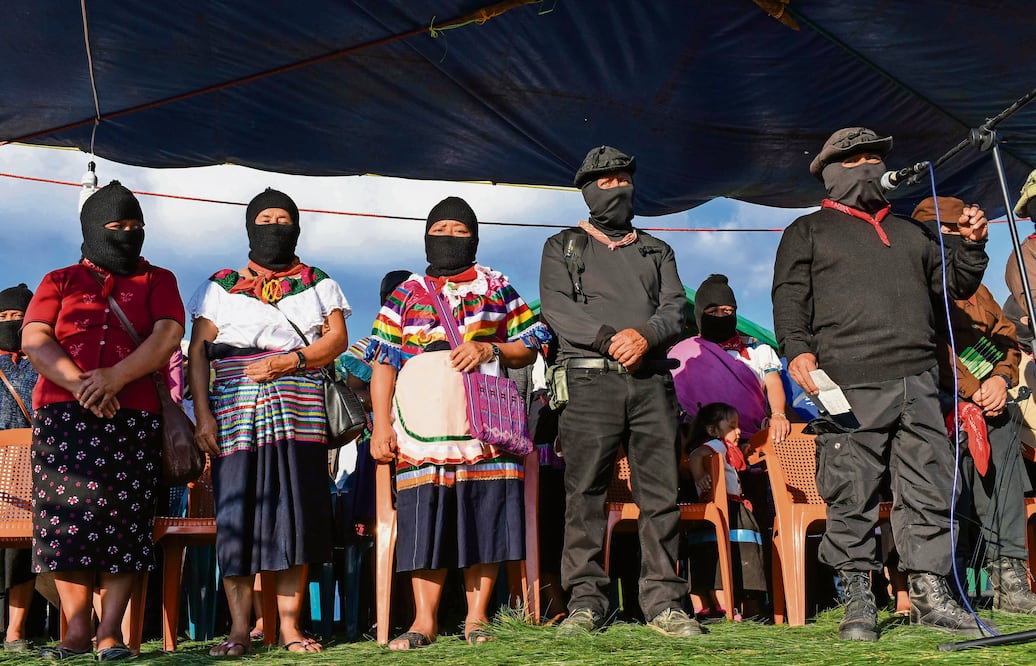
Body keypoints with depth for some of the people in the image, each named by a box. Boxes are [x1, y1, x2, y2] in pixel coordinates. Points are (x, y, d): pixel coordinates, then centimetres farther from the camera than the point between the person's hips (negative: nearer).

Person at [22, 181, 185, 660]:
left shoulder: (157, 281, 16)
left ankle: (110, 631, -4)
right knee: (68, 515, -6)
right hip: (61, 412, 1)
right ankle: (77, 630, -2)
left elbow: (168, 337, -1)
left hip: (134, 415, -1)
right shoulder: (60, 281, 17)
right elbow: (34, 340, 3)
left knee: (124, 518, -7)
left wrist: (114, 378, -15)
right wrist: (79, 384, -14)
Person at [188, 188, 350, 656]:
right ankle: (239, 629, 0)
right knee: (236, 515, -5)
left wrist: (289, 361, -12)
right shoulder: (221, 286, 14)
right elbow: (199, 351, 7)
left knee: (296, 515, -4)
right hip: (236, 416, 0)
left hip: (298, 415, 1)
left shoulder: (318, 283, 17)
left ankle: (289, 625, 3)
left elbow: (337, 338, 5)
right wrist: (202, 413, -5)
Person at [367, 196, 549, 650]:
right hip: (424, 424, 0)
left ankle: (476, 616, 7)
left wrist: (490, 349, -7)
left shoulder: (496, 289, 15)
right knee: (425, 521, -4)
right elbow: (383, 363, 9)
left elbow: (529, 349, 13)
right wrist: (381, 425, 0)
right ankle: (425, 621, 2)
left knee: (485, 518, -3)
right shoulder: (406, 295, 14)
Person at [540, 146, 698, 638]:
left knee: (661, 491, -3)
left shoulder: (656, 251, 24)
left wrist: (644, 335, -11)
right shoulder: (563, 247, 16)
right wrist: (610, 338, -12)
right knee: (584, 492, -6)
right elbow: (556, 307, 0)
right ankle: (585, 601, -2)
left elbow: (675, 309, 10)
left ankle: (663, 601, 1)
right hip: (590, 379, -2)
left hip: (652, 380, 2)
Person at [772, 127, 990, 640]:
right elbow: (789, 299, 3)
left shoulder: (912, 233, 28)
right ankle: (858, 603, 2)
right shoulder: (808, 233, 14)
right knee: (851, 499, -6)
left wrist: (971, 246, 10)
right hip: (849, 387, -4)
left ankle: (929, 594, 8)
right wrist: (797, 350, -13)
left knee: (929, 493, 1)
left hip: (917, 386, 4)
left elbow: (954, 286, 28)